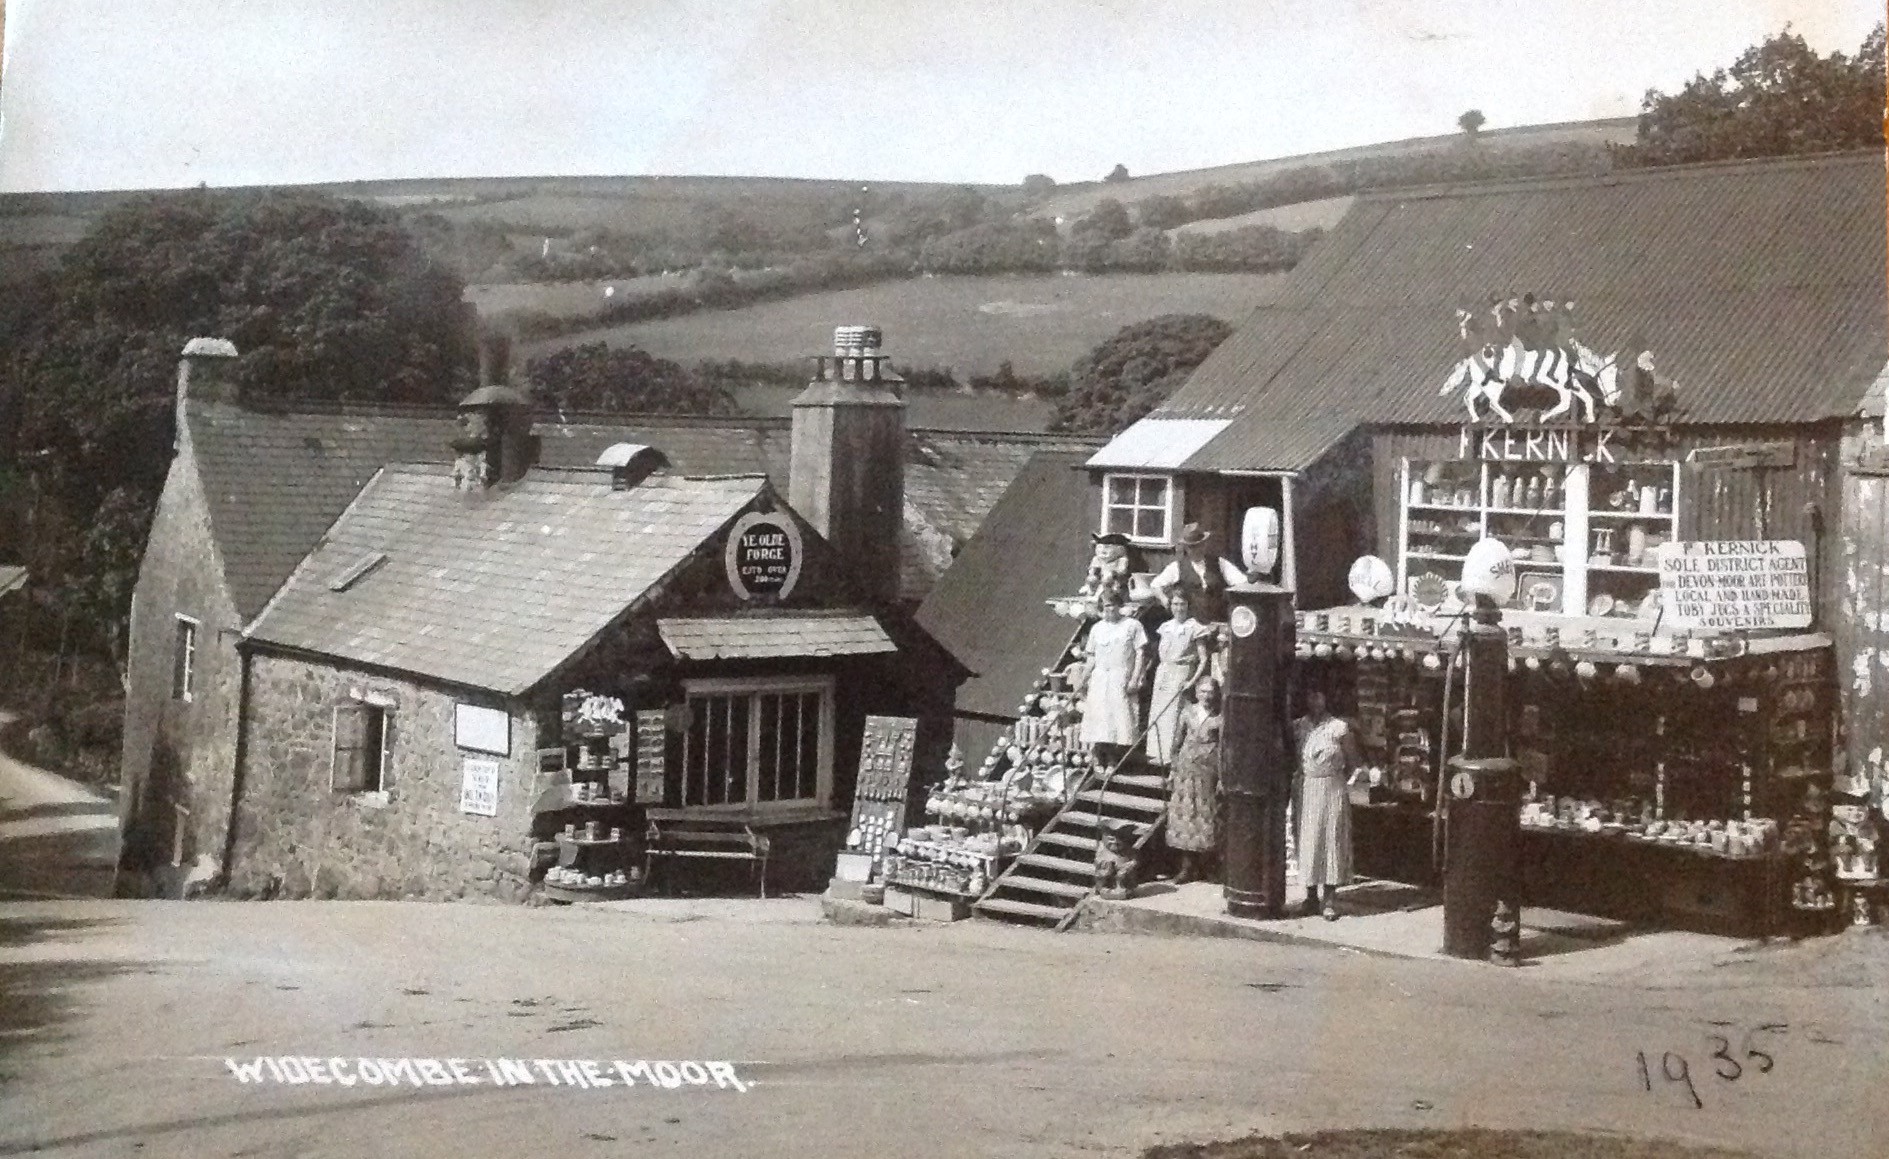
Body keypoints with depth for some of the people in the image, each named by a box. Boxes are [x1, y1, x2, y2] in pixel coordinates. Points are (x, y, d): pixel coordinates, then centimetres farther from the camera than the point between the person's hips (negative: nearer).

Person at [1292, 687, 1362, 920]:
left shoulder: (1339, 728, -2)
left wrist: (1341, 782, -1)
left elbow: (1353, 764, 3)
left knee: (1331, 839, -2)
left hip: (1332, 789, -3)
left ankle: (1330, 899, 2)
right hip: (1305, 790, 3)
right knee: (1306, 840, 4)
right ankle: (1311, 895, 13)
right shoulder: (1298, 727, 6)